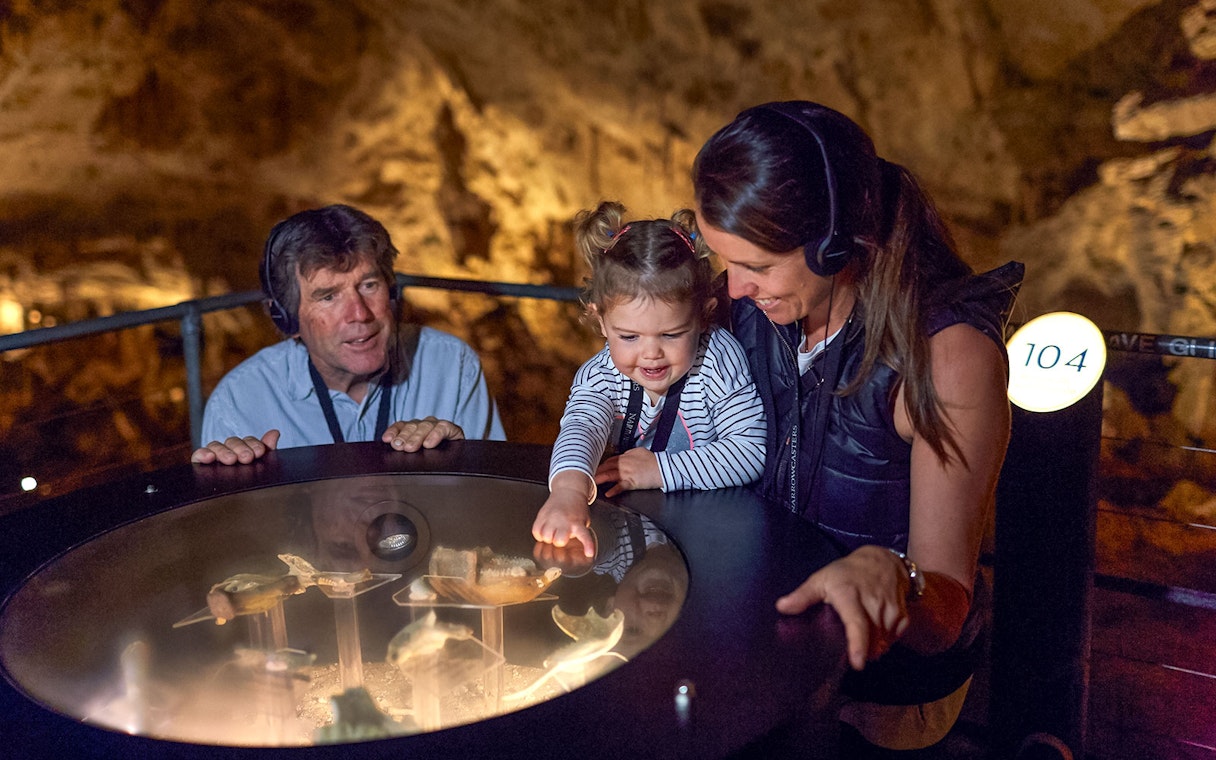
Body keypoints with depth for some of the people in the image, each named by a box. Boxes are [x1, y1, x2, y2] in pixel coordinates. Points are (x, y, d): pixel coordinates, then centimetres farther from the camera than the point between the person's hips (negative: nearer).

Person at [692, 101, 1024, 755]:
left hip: (883, 678, -5)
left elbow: (944, 616, -26)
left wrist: (888, 577, -47)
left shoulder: (948, 351, -25)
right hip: (770, 617, 6)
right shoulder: (755, 301, -8)